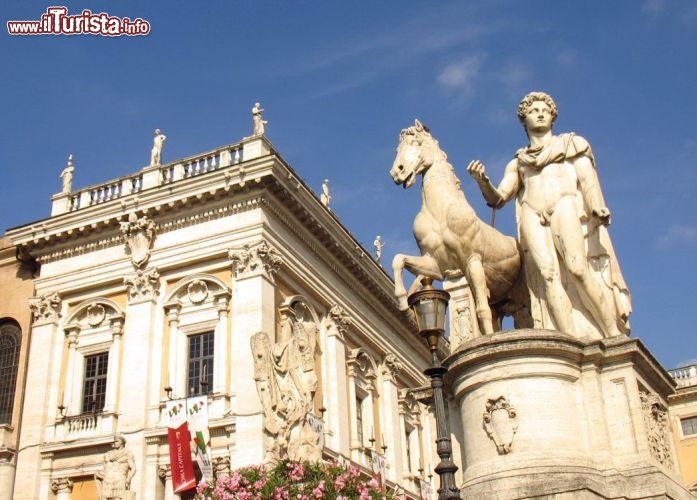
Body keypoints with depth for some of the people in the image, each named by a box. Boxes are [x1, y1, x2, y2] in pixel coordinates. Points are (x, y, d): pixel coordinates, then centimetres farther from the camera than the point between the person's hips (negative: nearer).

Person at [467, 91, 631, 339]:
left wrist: (597, 208, -12)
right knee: (548, 273, -22)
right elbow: (498, 199, 20)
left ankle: (614, 335, -25)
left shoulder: (571, 143, 25)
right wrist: (482, 181, -2)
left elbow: (587, 175, 8)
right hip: (532, 215, 2)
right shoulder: (517, 163, 31)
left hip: (567, 204, -2)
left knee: (577, 268, -26)